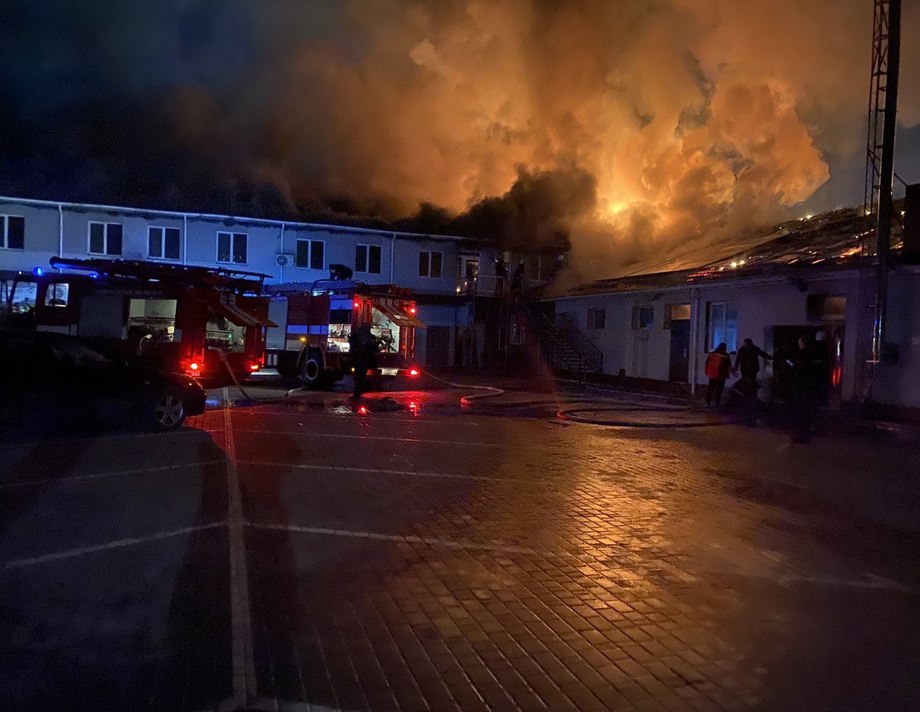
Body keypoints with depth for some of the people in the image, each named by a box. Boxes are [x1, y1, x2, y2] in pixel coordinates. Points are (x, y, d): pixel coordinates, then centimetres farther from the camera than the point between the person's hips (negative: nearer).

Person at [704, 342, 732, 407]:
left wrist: (707, 373, 20)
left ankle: (707, 402, 17)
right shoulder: (726, 356, -7)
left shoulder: (711, 354, 6)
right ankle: (717, 404, 1)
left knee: (710, 389, 14)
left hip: (711, 375, 4)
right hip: (720, 376, -4)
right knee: (719, 390, 2)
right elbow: (729, 367, -8)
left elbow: (707, 364, 10)